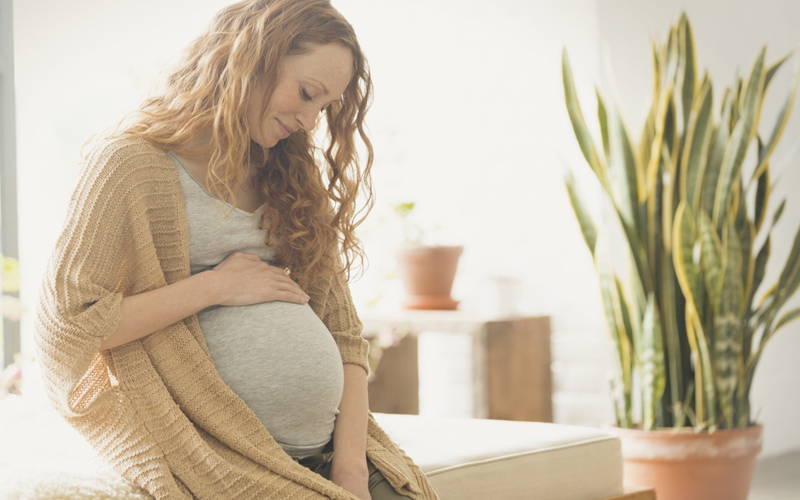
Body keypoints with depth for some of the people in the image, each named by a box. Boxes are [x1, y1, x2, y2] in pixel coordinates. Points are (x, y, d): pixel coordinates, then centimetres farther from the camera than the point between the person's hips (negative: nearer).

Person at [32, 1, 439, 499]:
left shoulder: (293, 179, 19)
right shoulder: (132, 162, -1)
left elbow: (344, 334, 13)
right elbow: (66, 325, -9)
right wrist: (214, 286, -8)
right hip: (224, 457, -5)